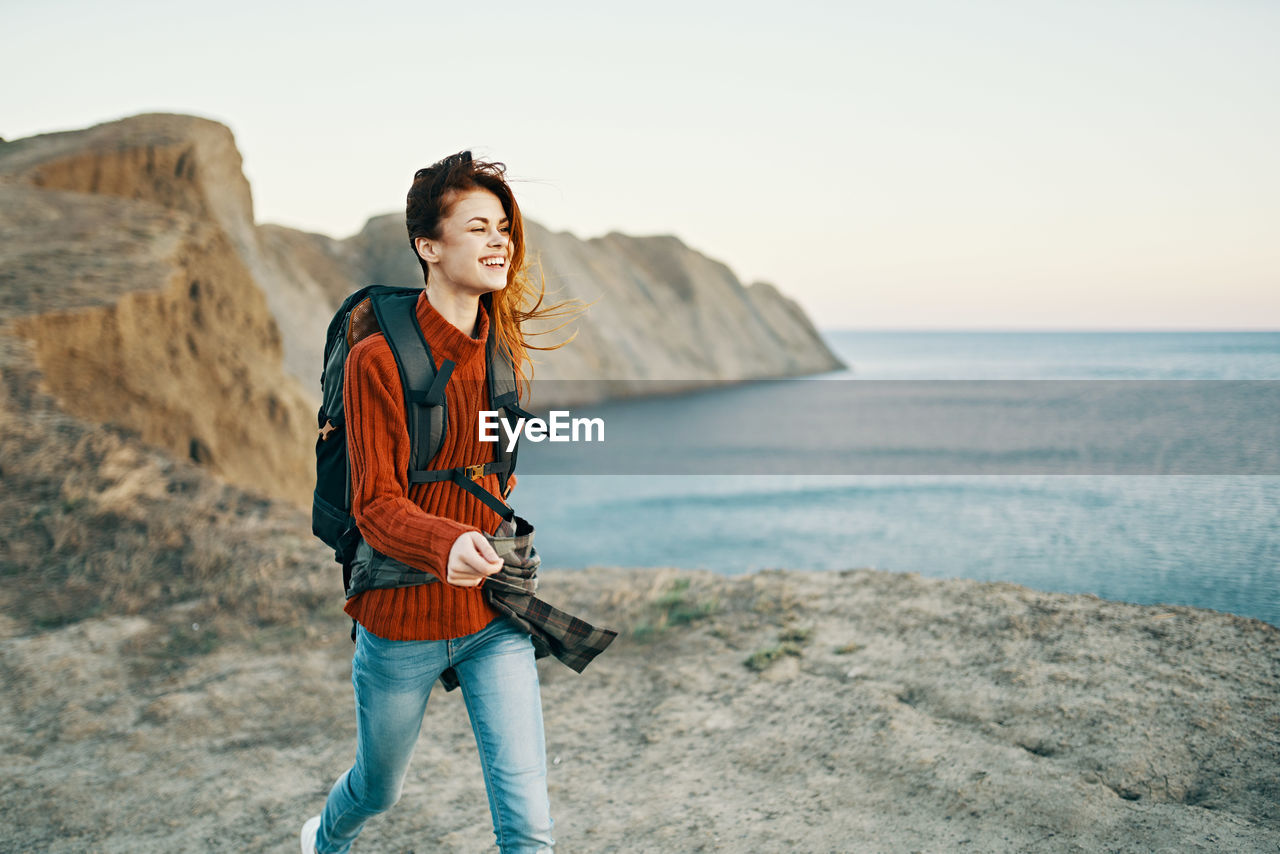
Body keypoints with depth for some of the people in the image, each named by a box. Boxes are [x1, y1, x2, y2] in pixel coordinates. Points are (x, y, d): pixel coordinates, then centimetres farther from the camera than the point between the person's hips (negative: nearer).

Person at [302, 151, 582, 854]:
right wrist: (446, 545, -40)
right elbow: (376, 506, -21)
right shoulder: (378, 359, -16)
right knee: (379, 788, 22)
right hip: (404, 618, -3)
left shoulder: (504, 347, 2)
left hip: (494, 618, 4)